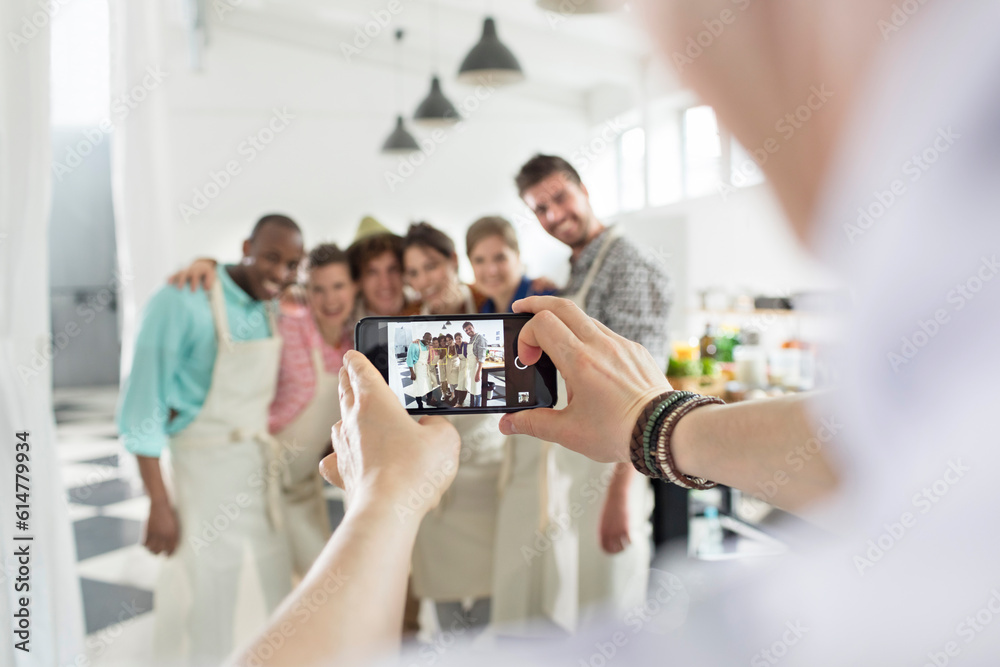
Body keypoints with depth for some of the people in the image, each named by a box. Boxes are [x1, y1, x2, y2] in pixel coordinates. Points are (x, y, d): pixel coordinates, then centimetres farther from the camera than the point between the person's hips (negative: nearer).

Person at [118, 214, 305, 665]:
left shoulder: (272, 309, 0)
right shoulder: (183, 301, -20)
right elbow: (143, 402, -18)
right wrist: (159, 504, -18)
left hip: (263, 459, 6)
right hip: (207, 461, -6)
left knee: (277, 581, 20)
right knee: (210, 600, 6)